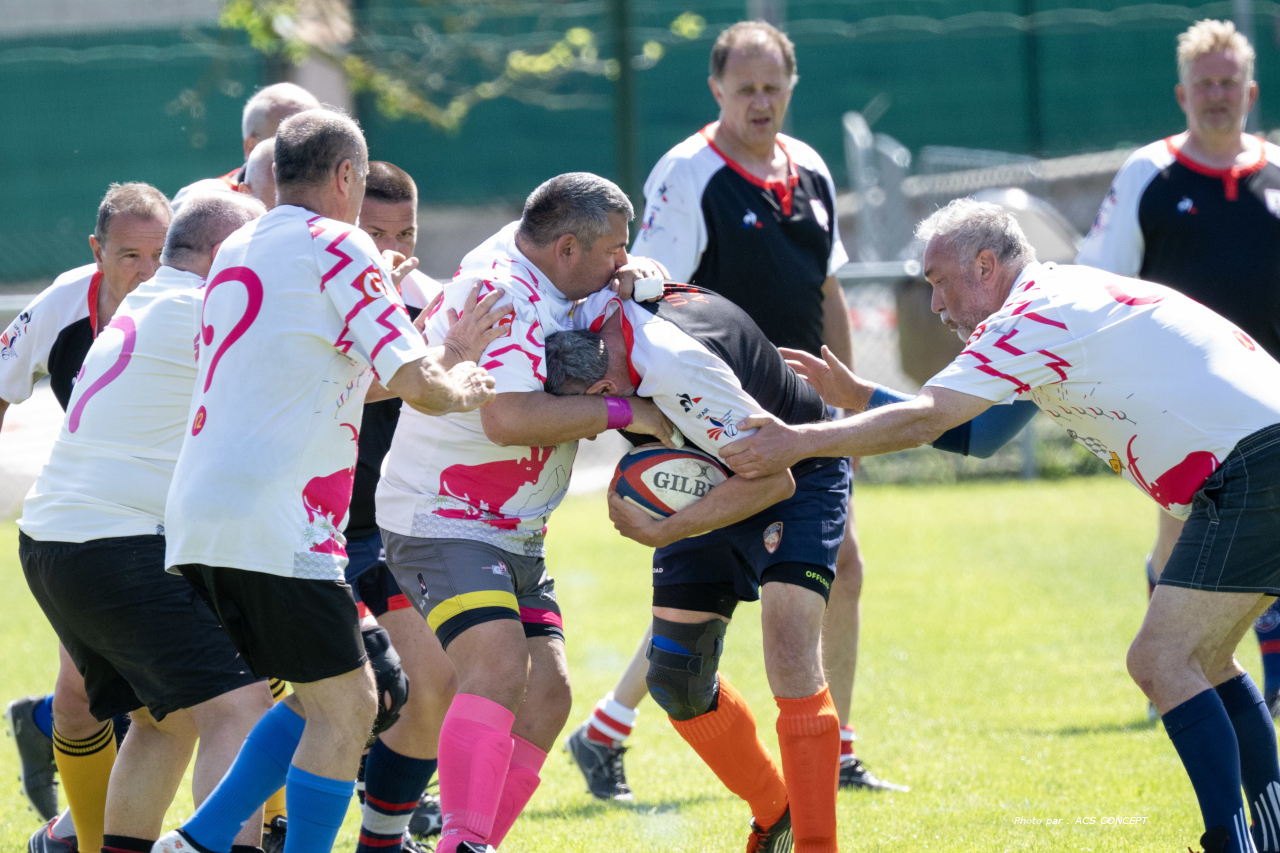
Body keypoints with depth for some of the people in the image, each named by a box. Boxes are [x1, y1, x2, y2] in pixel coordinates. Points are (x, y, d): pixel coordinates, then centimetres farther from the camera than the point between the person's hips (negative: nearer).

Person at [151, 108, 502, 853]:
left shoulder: (236, 251, 19)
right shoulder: (337, 247, -5)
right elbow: (414, 383, -10)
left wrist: (444, 358, 29)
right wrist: (462, 391, 12)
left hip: (198, 518, 9)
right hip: (273, 524, -9)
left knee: (321, 700, 16)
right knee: (346, 706, -3)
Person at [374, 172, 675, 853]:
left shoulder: (525, 253, 7)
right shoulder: (502, 293, -20)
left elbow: (634, 274, 24)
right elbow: (507, 416, -33)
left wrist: (638, 274, -2)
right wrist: (622, 411, -25)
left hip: (514, 536, 10)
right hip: (442, 522, -10)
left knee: (546, 695, 1)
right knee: (498, 668, -28)